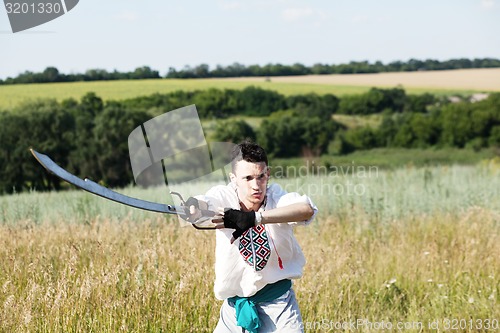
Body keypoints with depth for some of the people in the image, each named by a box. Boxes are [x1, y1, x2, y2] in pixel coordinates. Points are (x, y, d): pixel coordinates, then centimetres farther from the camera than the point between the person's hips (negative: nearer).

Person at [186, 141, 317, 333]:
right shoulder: (223, 197, -11)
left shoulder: (276, 197, -13)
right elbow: (205, 202, -33)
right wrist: (193, 206, -58)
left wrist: (255, 218, -45)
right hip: (235, 305, 1)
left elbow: (307, 209, -34)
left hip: (278, 302, -1)